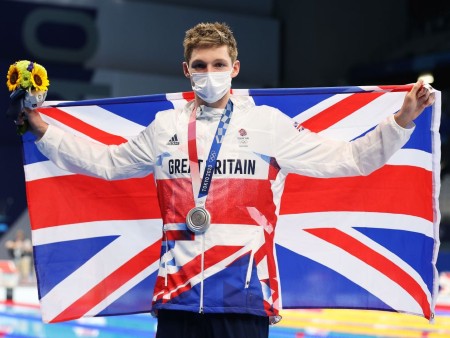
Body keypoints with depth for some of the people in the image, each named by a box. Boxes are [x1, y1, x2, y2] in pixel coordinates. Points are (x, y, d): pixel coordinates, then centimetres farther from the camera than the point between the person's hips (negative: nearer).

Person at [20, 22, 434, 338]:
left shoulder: (269, 124, 5)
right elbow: (105, 162, 26)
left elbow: (350, 159, 4)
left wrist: (401, 120, -7)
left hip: (243, 295, -3)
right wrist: (43, 130, 24)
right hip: (177, 295, 3)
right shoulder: (165, 128, 14)